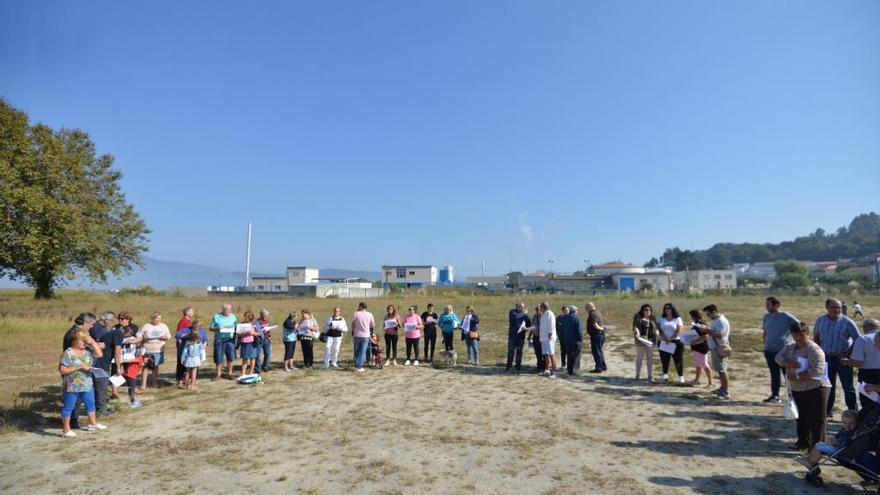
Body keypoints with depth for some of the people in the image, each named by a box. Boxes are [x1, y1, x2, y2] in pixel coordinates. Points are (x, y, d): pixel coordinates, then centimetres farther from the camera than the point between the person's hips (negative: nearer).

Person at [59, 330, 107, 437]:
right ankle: (66, 429, 18)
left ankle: (93, 423, 33)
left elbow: (100, 354, -5)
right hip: (72, 386, -7)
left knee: (90, 404, 18)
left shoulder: (87, 350, 3)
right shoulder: (68, 353, -15)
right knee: (68, 407, 6)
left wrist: (92, 341, -10)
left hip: (87, 385, 7)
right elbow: (62, 370, -17)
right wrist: (79, 368, -22)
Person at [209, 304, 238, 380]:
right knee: (218, 359, 3)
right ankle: (218, 374, 19)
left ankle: (229, 374, 15)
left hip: (230, 340, 2)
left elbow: (236, 327, 12)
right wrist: (217, 329, -17)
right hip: (219, 340, -2)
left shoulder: (233, 317, 9)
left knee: (231, 357, 2)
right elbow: (210, 328, 1)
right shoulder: (216, 317, 1)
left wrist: (234, 330, -10)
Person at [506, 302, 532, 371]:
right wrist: (523, 314, -13)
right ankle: (508, 366, 7)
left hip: (521, 335, 2)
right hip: (512, 335, -2)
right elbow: (514, 317, -24)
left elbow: (529, 324, 6)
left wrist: (525, 327, -16)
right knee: (511, 351, 0)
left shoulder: (525, 314, 4)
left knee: (519, 351, 7)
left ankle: (518, 365, 17)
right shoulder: (512, 312, -2)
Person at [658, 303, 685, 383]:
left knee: (678, 360, -2)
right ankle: (665, 375, 16)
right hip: (664, 342, 3)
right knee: (664, 359, 6)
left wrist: (671, 339, -14)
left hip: (676, 342, -3)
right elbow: (659, 329, 2)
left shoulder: (677, 319, 2)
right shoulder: (661, 318, 11)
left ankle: (681, 377, 5)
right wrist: (665, 338, -12)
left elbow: (678, 331, -6)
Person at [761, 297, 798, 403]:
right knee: (774, 373, 13)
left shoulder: (786, 317, -9)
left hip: (784, 350, -5)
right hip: (770, 350, 5)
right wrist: (765, 344, 13)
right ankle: (774, 395, 22)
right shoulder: (766, 317, 7)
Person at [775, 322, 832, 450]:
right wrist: (788, 362, -19)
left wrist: (797, 376, -24)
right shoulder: (790, 347, 9)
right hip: (797, 390, 8)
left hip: (815, 389, -8)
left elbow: (817, 370, -26)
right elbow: (778, 357, 1)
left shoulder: (814, 350, -17)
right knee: (802, 418, 20)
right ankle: (803, 442, 34)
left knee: (816, 420, -4)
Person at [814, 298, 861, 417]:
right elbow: (816, 336, 13)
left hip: (843, 358, -3)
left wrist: (849, 353, -11)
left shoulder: (847, 322, -10)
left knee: (847, 387, 4)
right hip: (826, 358, 3)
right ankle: (828, 410, 24)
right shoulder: (820, 320, 1)